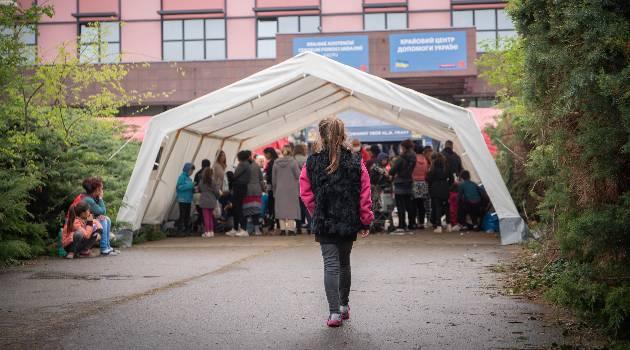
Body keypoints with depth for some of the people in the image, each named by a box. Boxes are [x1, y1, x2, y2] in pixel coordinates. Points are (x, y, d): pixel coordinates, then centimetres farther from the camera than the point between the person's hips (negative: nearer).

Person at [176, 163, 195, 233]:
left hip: (188, 200, 8)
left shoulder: (188, 178, 13)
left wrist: (194, 189, 1)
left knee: (187, 215, 11)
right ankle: (181, 228, -4)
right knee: (182, 215, -7)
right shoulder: (182, 177, -10)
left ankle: (186, 227, 18)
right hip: (183, 200, -8)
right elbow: (180, 187, -18)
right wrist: (190, 185, -20)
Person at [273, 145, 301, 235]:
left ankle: (282, 229, 4)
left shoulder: (276, 163, 2)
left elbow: (274, 178, 6)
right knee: (291, 207, 4)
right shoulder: (293, 161, -9)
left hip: (280, 190, 2)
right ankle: (291, 228, -1)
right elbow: (298, 175, -10)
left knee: (281, 208, 7)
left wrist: (274, 189, 15)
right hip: (291, 189, -2)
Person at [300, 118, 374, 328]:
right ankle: (344, 306, 31)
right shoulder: (356, 161, -4)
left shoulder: (312, 162, -5)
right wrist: (366, 222, 4)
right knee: (344, 263, 18)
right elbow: (365, 195, -3)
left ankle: (334, 312, -10)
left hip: (324, 223, -2)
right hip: (349, 223, 2)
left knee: (331, 265, -1)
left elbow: (306, 193, -1)